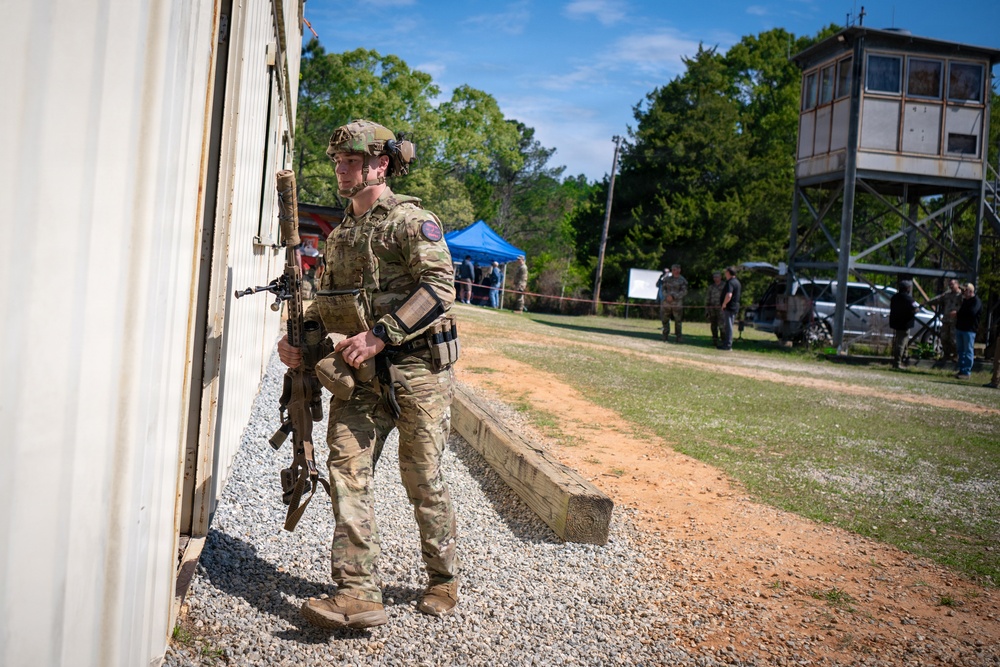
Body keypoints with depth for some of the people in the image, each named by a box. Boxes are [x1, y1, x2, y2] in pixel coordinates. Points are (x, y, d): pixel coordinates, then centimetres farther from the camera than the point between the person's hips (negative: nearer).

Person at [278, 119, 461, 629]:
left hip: (415, 369, -6)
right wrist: (299, 337, 5)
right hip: (358, 375, 6)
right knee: (347, 471, -5)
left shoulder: (411, 220, -6)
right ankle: (358, 593, -2)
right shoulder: (341, 232, 17)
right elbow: (328, 301, 23)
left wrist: (380, 335, -23)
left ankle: (443, 579, 25)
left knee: (423, 480, 4)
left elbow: (440, 287, -18)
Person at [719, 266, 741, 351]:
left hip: (729, 308, -10)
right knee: (727, 326, 16)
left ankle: (727, 345, -7)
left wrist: (724, 304, -18)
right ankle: (726, 343, 22)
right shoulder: (737, 282, 17)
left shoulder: (730, 282, -16)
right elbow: (740, 294, 28)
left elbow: (729, 295, -30)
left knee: (728, 326, -7)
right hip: (735, 307, 10)